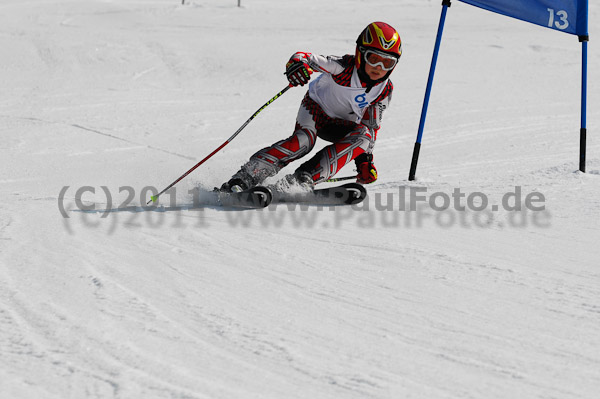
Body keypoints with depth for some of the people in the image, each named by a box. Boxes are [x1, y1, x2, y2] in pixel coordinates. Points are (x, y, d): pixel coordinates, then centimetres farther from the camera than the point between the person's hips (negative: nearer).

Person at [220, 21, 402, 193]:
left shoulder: (385, 90, -14)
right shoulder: (344, 66, -27)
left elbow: (371, 125, -2)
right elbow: (305, 58, -30)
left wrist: (365, 159, -9)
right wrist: (297, 64, -55)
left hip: (341, 125, 4)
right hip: (316, 107, -4)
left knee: (363, 136, -28)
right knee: (304, 140, -33)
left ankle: (304, 178, -35)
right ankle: (244, 178, -34)